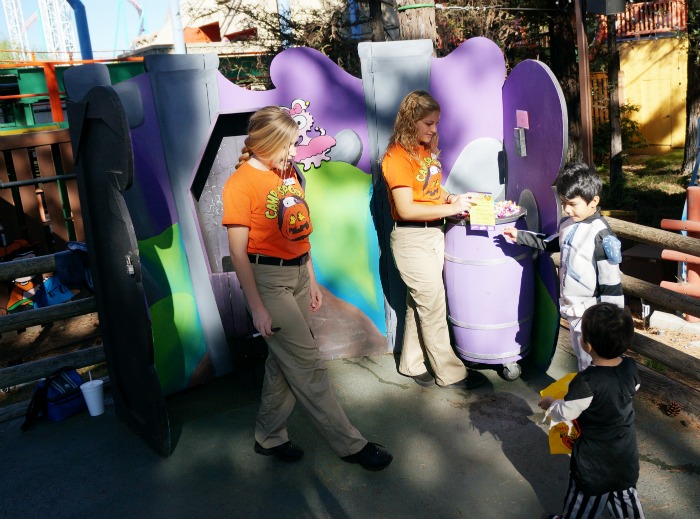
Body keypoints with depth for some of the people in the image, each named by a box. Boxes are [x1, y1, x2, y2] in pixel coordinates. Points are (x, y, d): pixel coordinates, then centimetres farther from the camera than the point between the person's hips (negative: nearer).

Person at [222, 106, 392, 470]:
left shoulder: (288, 173, 9)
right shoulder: (241, 184, -13)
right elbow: (238, 252, -13)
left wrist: (311, 280, 15)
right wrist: (256, 307, -15)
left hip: (298, 274, 7)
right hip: (268, 279, -7)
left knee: (284, 361, 14)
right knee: (307, 365, -1)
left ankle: (269, 437, 30)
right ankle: (350, 444, 10)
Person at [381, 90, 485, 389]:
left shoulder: (426, 151, 10)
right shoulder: (397, 156, -14)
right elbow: (406, 209, -19)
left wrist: (452, 199, -1)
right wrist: (451, 208, -18)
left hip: (434, 233, 8)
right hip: (411, 238, -8)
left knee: (419, 304, 16)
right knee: (433, 308, 1)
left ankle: (412, 363, 30)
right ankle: (450, 374, 14)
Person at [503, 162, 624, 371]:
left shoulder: (602, 236, -20)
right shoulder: (568, 223, 2)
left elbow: (611, 283, -19)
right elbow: (551, 244, 23)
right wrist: (520, 236, 17)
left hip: (590, 313, -8)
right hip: (572, 307, 8)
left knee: (592, 363, 1)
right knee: (581, 356, 23)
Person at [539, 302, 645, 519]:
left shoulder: (587, 381, -34)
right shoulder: (630, 367, -15)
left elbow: (565, 413, -21)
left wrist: (549, 403, -1)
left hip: (595, 456, -5)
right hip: (625, 449, 5)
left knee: (584, 499, 17)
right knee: (624, 493, 27)